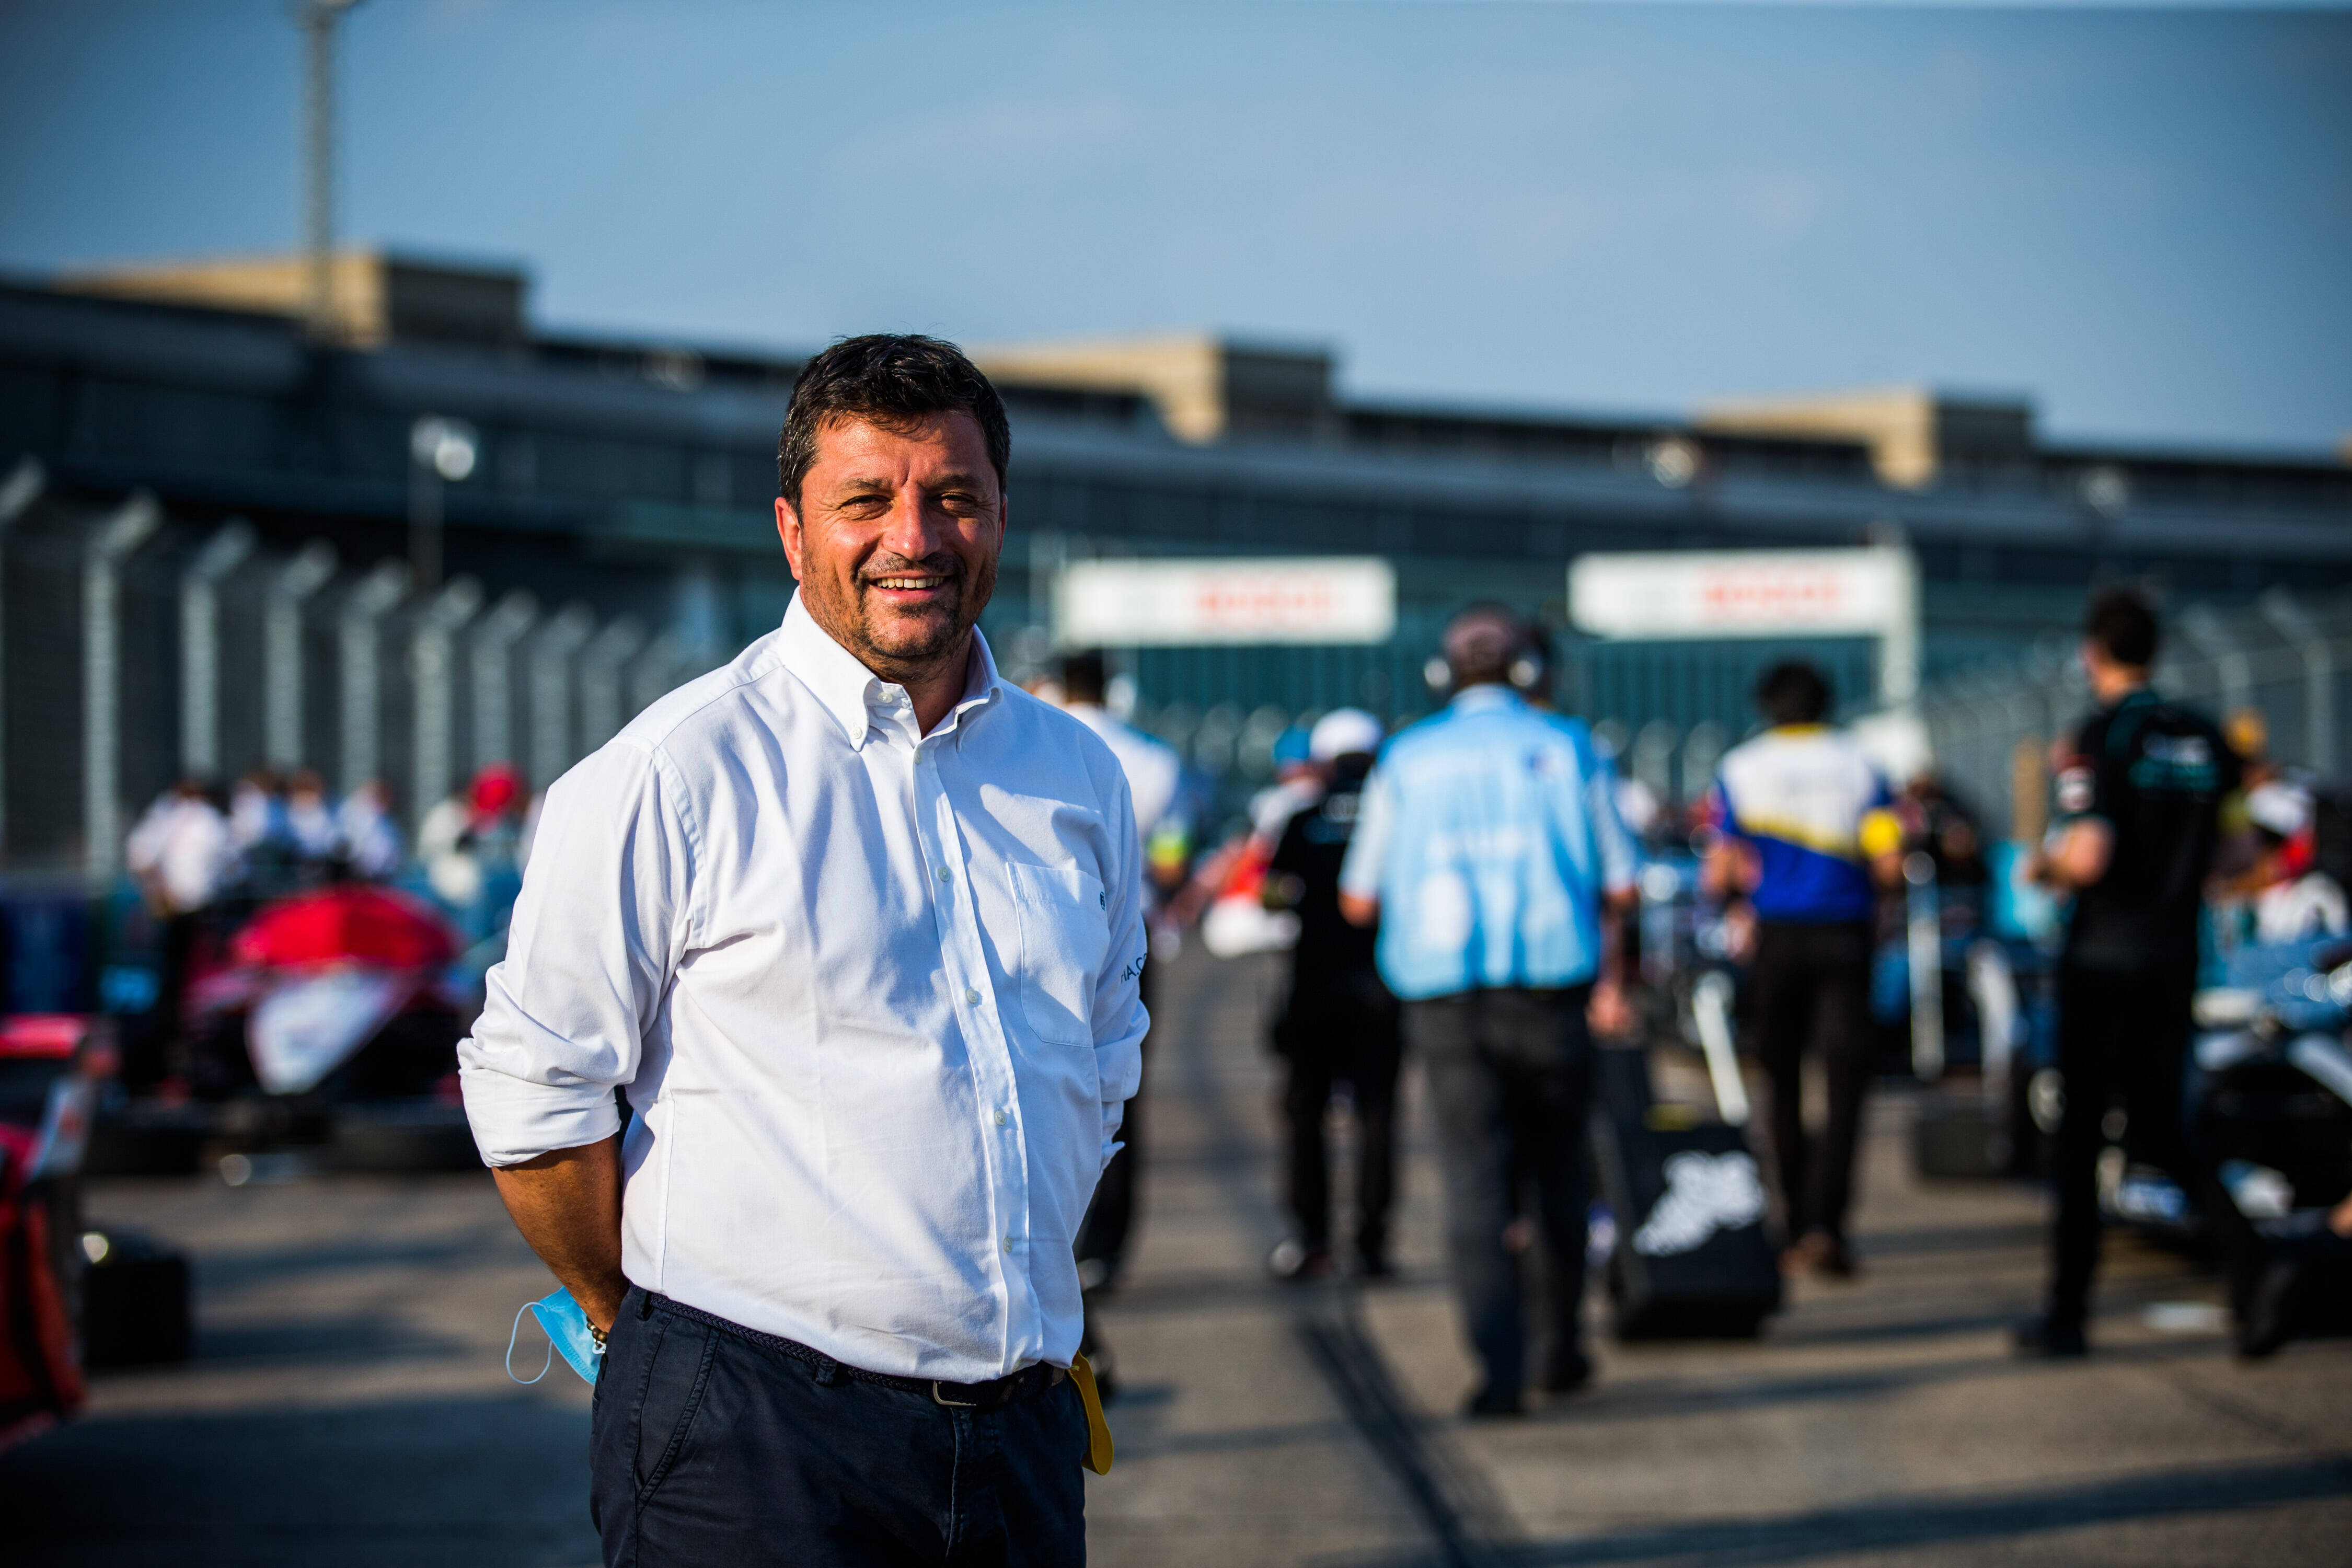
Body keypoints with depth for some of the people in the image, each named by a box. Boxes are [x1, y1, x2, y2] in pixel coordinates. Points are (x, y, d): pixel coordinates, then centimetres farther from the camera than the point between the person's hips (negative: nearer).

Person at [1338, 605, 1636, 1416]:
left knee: (1474, 1179, -2)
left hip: (1444, 998, 0)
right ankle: (1565, 1347, 21)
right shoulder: (1566, 748, 5)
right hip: (1550, 986, 0)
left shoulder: (1407, 760, 8)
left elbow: (1359, 900, 11)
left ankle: (1500, 1362, -15)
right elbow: (1619, 885, 4)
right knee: (1559, 1168, 15)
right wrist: (1611, 976, 18)